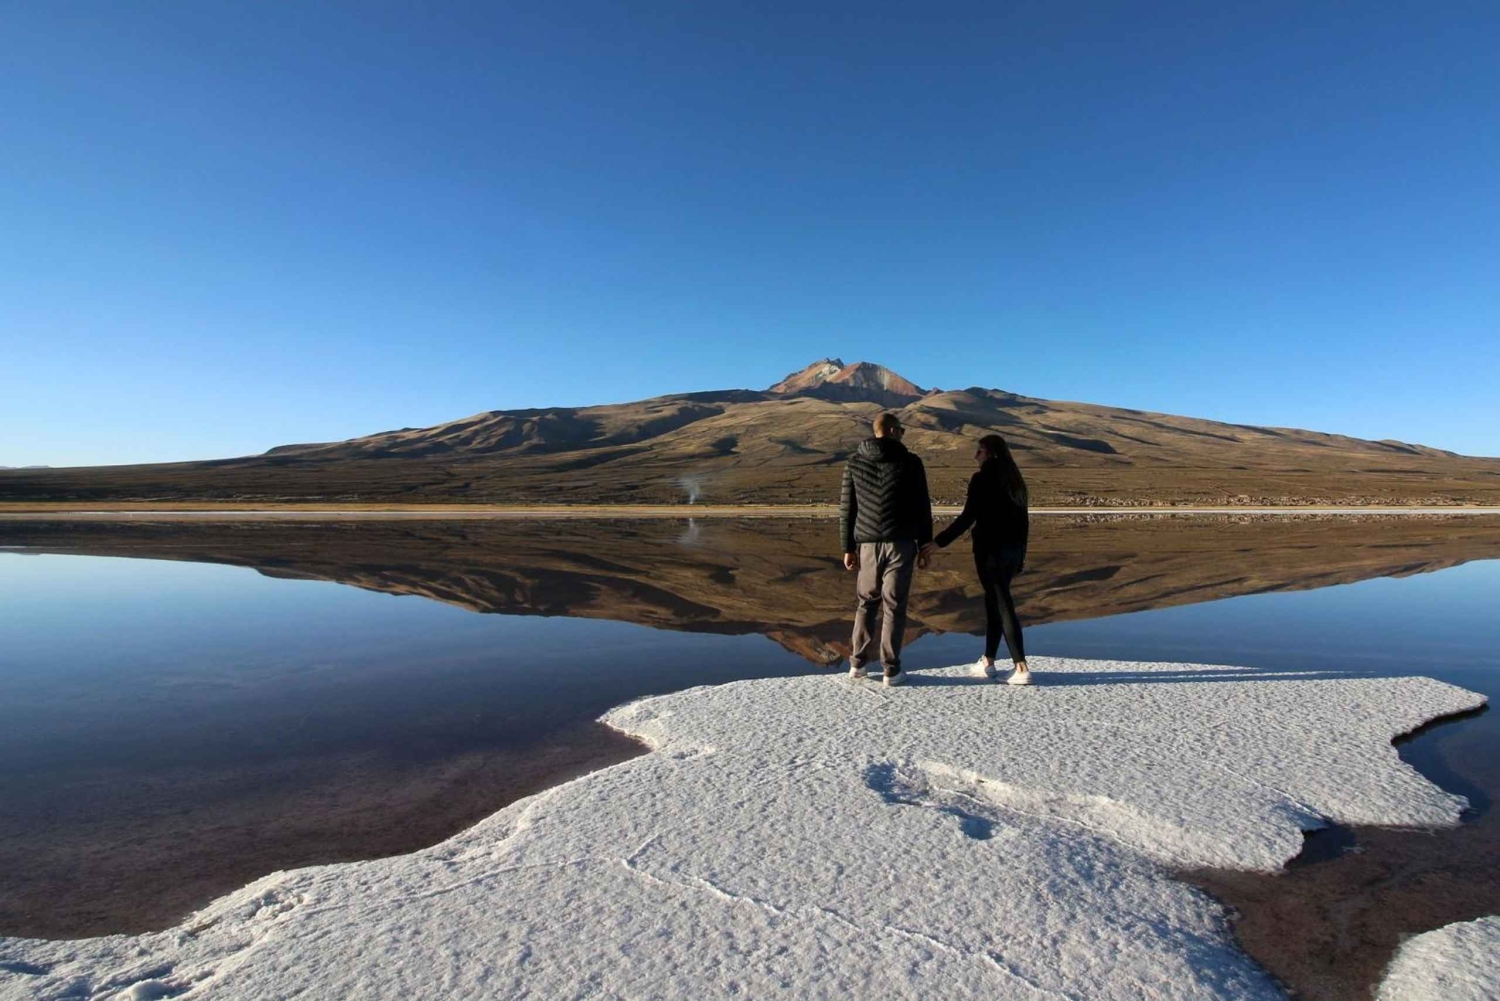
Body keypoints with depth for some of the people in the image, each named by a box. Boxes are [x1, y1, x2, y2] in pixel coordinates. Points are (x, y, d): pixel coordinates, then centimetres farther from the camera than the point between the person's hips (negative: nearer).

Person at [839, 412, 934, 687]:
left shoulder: (855, 462, 5)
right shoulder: (910, 462, -2)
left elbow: (846, 508, 4)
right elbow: (922, 507, 0)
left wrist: (848, 547, 8)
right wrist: (925, 545, 8)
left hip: (868, 544, 2)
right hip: (900, 544, -2)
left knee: (866, 602, 16)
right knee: (894, 606, 3)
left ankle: (857, 662, 16)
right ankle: (891, 670, 6)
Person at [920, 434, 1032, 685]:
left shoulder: (981, 479, -11)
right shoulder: (1015, 480, 11)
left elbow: (967, 518, -17)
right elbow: (1022, 521, 14)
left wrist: (939, 542, -13)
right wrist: (1021, 553, 21)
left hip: (990, 550, -7)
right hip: (1013, 550, 8)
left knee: (1003, 607, -4)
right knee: (994, 602, 16)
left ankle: (1022, 669, -6)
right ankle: (987, 661, 23)